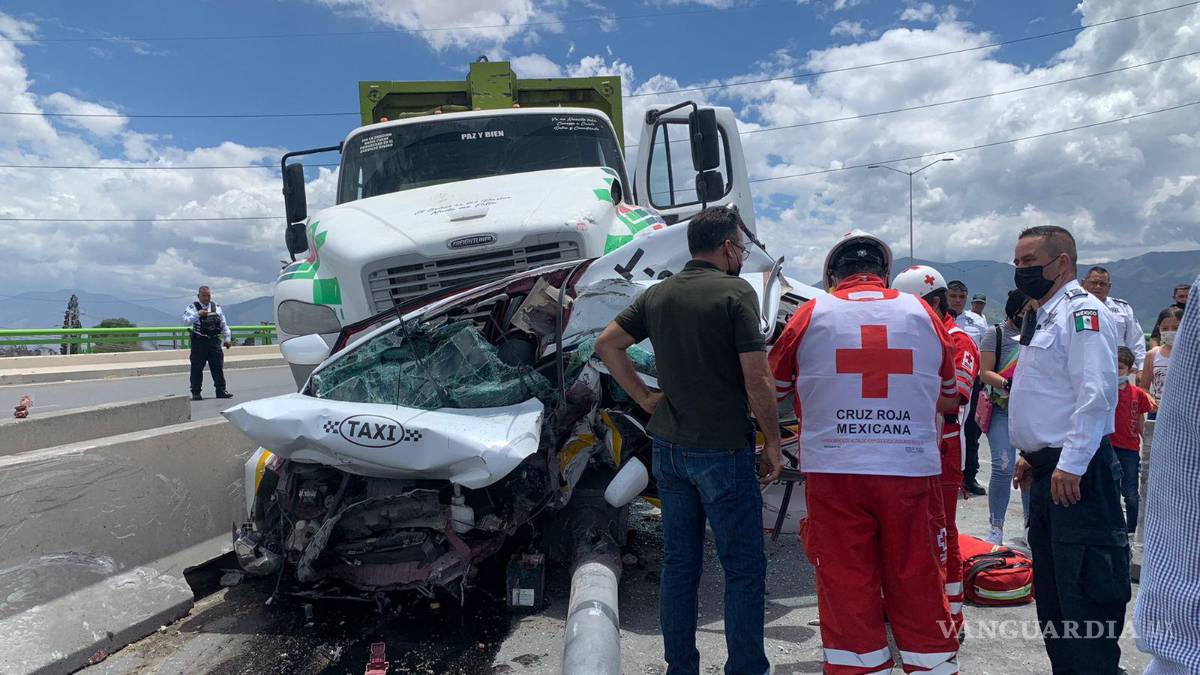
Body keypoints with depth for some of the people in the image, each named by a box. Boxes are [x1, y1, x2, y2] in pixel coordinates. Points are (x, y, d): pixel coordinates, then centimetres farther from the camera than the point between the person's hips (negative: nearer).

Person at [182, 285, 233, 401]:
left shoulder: (217, 307, 11)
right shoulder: (193, 307, 1)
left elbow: (224, 324, 15)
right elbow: (185, 322, -13)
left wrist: (227, 338, 8)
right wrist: (197, 314, -23)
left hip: (214, 341, 3)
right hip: (199, 342, -3)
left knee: (218, 366, 4)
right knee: (197, 367, 0)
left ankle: (221, 390, 10)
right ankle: (196, 392, 7)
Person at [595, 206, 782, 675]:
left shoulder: (657, 295, 8)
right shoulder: (736, 293, -11)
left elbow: (606, 344, 11)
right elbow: (756, 381, -15)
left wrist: (645, 398, 10)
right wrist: (773, 444, -4)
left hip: (668, 447, 7)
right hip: (722, 449, -6)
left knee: (679, 563, 14)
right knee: (744, 568, 5)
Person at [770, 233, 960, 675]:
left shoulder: (811, 315, 1)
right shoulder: (922, 314, 7)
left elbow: (773, 388, 11)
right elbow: (950, 398, 17)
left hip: (834, 472, -2)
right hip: (911, 470, 2)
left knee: (846, 588, 7)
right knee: (917, 584, 13)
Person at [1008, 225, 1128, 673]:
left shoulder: (1082, 311, -12)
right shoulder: (1043, 317, 18)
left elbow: (1096, 393, -22)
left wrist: (1071, 464, -24)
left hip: (1076, 474, -10)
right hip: (1048, 472, 10)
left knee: (1085, 592, -5)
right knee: (1052, 591, 17)